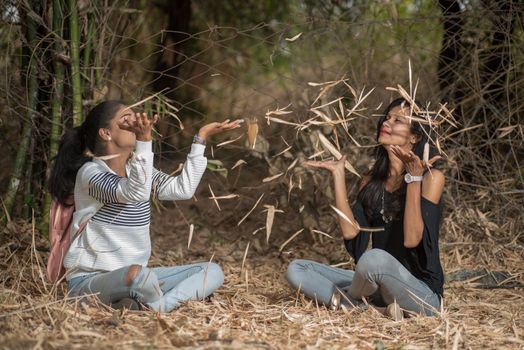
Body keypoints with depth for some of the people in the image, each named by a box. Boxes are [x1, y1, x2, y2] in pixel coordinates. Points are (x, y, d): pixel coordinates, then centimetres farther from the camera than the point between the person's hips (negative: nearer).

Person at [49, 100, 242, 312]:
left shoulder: (136, 168, 11)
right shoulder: (90, 172, -14)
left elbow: (183, 188, 6)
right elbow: (135, 192, -31)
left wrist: (201, 138, 5)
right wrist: (144, 139, -42)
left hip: (132, 278, 9)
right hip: (89, 281, -8)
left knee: (212, 272, -4)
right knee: (139, 273, -41)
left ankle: (151, 308, -22)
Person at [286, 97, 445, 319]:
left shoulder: (431, 178, -7)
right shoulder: (372, 182, 11)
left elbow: (412, 239, -19)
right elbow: (351, 233, -4)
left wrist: (413, 178, -24)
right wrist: (338, 175, 1)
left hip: (422, 293, -6)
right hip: (379, 289, 6)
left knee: (376, 258, -37)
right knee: (296, 270, -4)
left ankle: (343, 300, -4)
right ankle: (375, 311, -18)